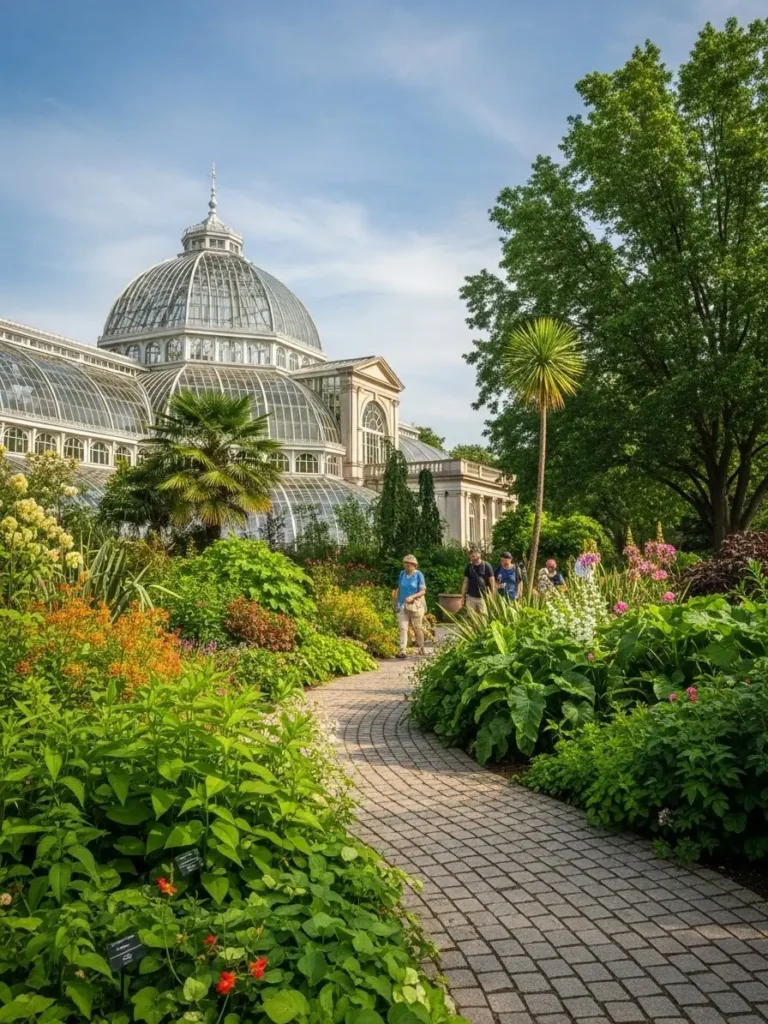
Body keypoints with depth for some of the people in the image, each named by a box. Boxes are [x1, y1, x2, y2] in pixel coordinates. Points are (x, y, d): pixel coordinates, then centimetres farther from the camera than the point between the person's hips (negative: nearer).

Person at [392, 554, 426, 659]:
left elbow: (423, 591, -10)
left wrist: (412, 597, -24)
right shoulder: (402, 574, 6)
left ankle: (421, 648, 29)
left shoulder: (419, 575, -7)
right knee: (403, 628, -7)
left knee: (417, 627, 8)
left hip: (415, 605, -3)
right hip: (402, 604, 3)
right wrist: (396, 599, 7)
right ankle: (402, 650, -12)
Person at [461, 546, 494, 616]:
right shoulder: (469, 567, 5)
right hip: (470, 597, 3)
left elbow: (491, 582, -2)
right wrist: (463, 596, 7)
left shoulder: (486, 566, -5)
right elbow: (465, 582, 10)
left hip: (483, 597, -3)